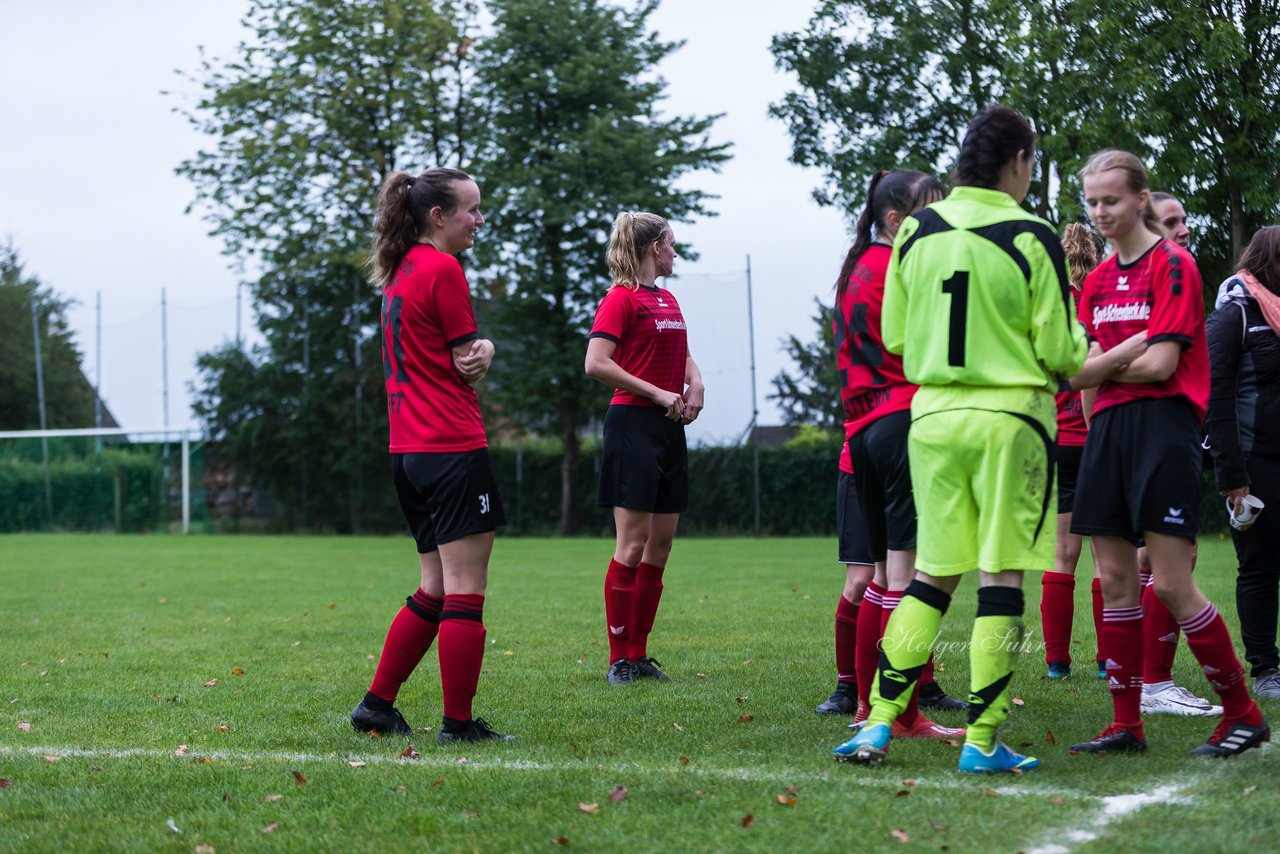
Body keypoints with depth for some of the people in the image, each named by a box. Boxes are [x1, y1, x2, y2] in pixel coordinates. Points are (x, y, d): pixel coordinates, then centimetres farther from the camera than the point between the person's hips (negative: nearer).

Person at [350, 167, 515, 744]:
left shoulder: (400, 271, 16)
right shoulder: (443, 269, -11)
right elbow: (468, 368, -10)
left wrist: (476, 348, -3)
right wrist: (482, 353, 11)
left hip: (408, 451, 9)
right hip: (454, 448, -9)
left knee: (435, 590, 17)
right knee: (465, 594, -4)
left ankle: (377, 704, 18)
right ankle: (458, 724, -1)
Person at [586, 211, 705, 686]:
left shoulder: (668, 299, 17)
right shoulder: (621, 298, -7)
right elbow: (596, 363, -17)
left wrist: (695, 384, 6)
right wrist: (658, 394, -16)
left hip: (669, 430, 9)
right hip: (633, 424, -8)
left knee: (660, 545, 8)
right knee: (633, 546, -8)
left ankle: (639, 654, 14)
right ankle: (619, 659, -2)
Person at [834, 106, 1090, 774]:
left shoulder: (915, 232, 3)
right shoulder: (1031, 239, -9)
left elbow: (893, 337, 9)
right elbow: (1059, 353, -6)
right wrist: (1078, 340, 16)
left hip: (933, 415, 4)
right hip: (1010, 418, -4)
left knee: (932, 576, 12)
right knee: (1002, 578, 2)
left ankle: (878, 724, 7)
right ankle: (982, 742, 3)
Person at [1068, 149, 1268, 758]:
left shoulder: (1173, 264, -6)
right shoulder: (1097, 280, 16)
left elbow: (1159, 363, -14)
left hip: (1163, 424, -7)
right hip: (1108, 427, 7)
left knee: (1171, 585, -10)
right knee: (1115, 579, 4)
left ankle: (1243, 714, 4)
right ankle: (1126, 724, 10)